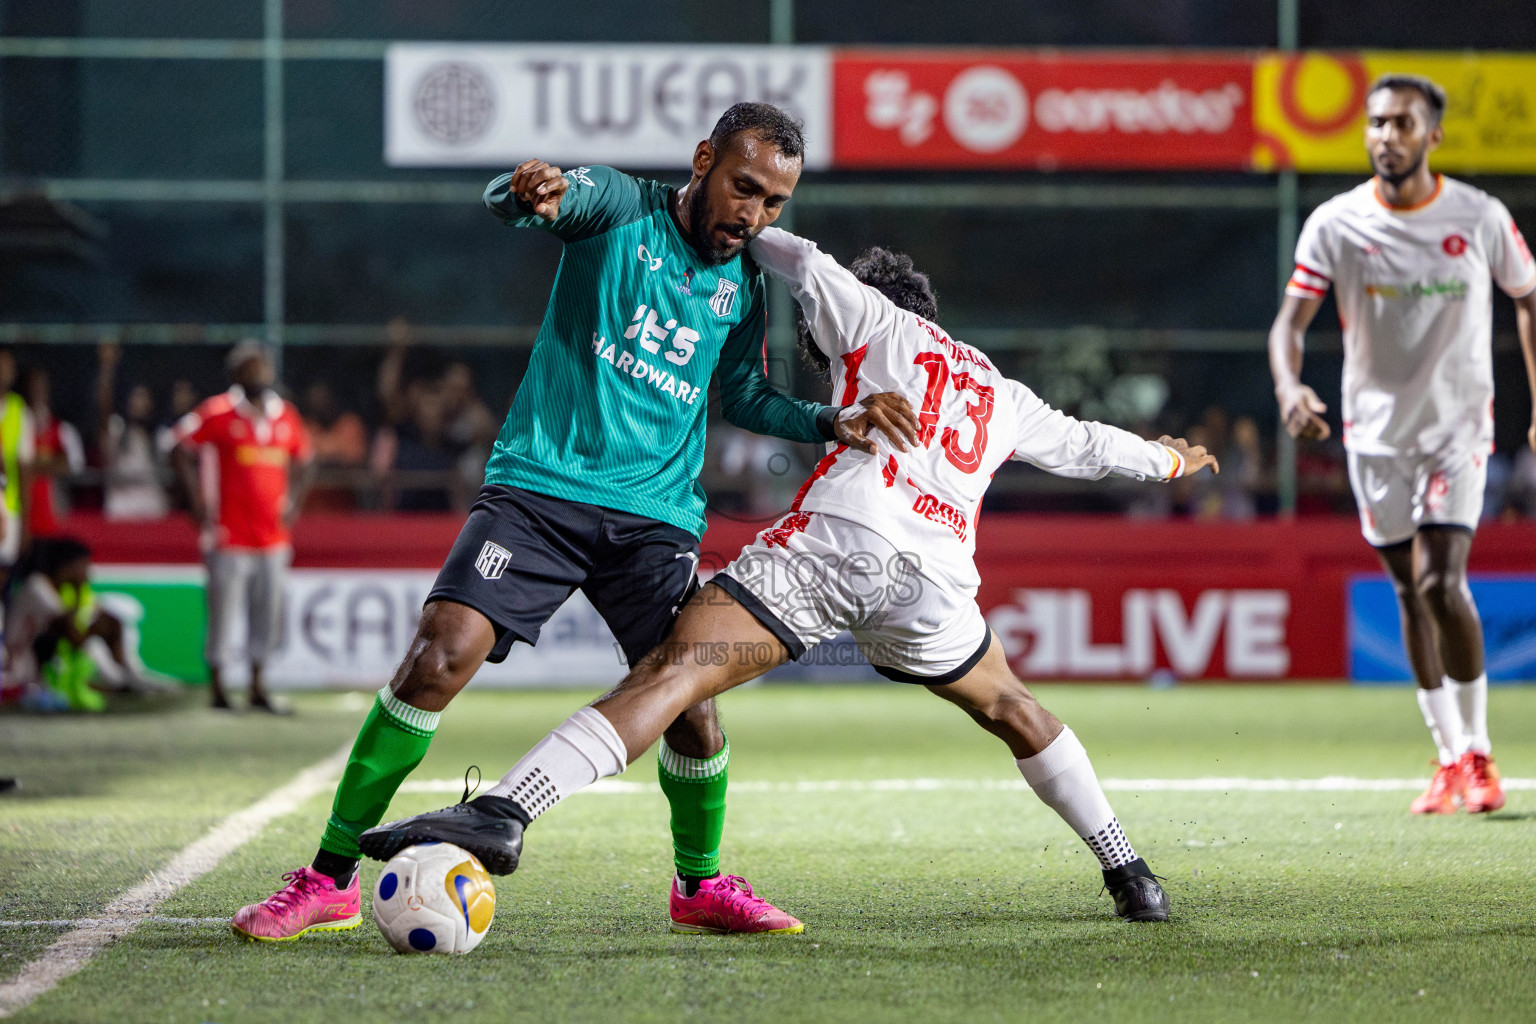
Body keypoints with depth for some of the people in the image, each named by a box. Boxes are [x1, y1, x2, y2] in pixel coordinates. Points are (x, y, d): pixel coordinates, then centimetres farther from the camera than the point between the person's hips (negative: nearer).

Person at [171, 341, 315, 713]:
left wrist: (293, 502, 10)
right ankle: (217, 687, 5)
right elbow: (181, 449, -5)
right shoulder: (219, 412, -7)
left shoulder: (285, 415, 9)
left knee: (267, 612, 8)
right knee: (223, 610, -4)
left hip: (272, 535, 5)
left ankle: (257, 688, 17)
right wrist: (198, 500, -10)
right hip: (230, 534, -5)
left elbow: (302, 463, 22)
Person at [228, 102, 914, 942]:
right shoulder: (620, 208, -2)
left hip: (655, 515, 4)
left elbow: (742, 396, 27)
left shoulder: (741, 287, 13)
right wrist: (531, 195, -46)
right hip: (540, 487, -4)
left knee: (690, 703, -7)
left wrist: (831, 424, 10)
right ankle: (330, 880, -10)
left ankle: (701, 882, 21)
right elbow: (506, 201, -21)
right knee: (440, 657, -19)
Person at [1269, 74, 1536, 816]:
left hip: (1458, 423, -2)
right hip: (1376, 429, 2)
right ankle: (1450, 759, 15)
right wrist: (1289, 386, -31)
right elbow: (1292, 318, -10)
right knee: (1410, 595, 5)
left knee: (1441, 585, -16)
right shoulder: (1335, 225, -5)